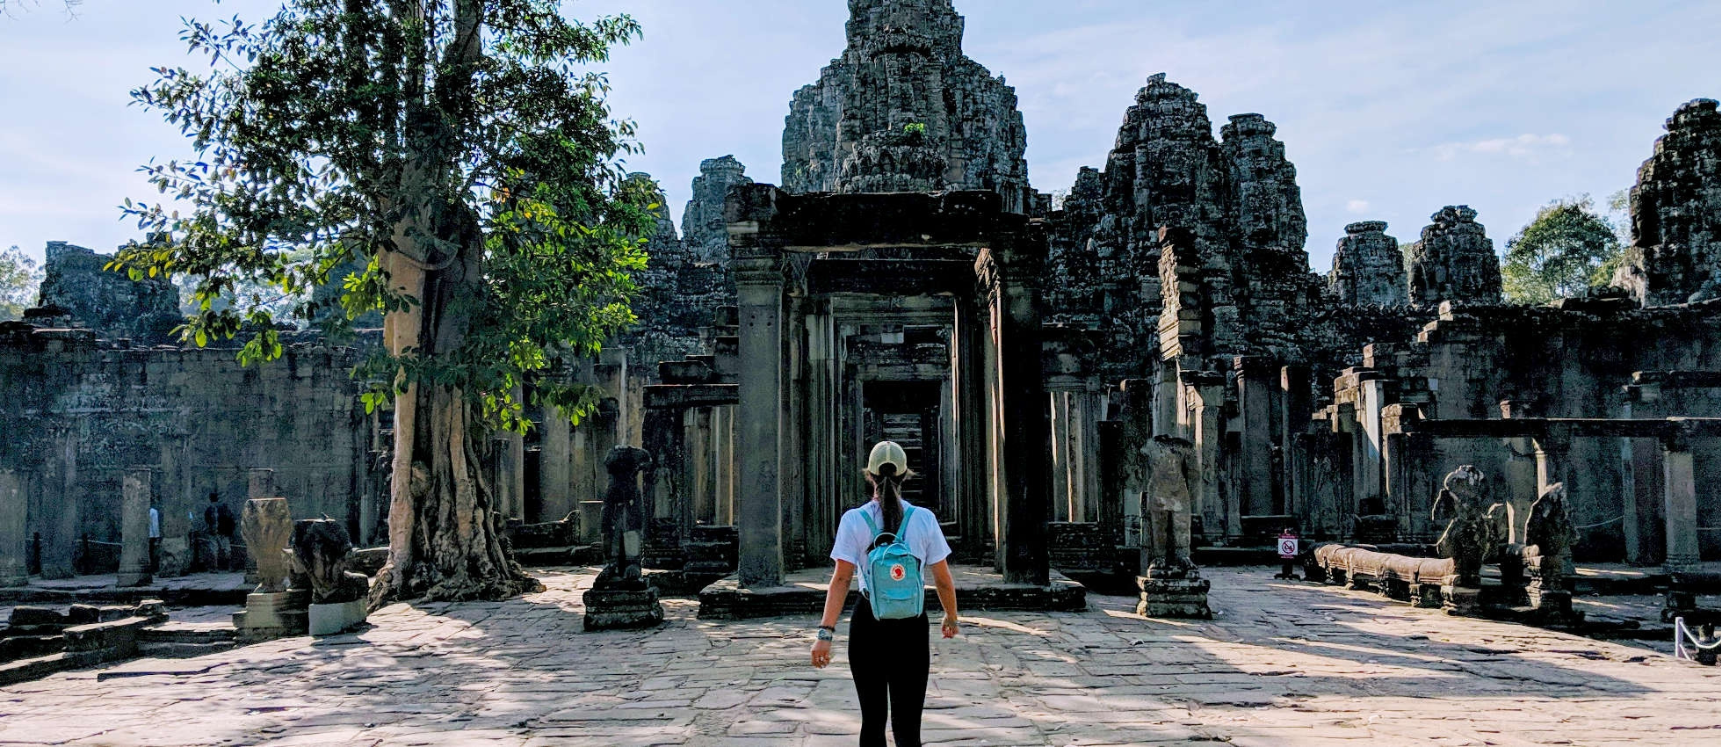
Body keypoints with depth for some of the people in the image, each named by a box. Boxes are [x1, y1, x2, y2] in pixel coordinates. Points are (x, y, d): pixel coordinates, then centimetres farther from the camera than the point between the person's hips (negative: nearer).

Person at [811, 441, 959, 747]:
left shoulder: (853, 520, -5)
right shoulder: (924, 519, -3)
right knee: (907, 722, 5)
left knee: (872, 718, 15)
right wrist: (951, 618, 17)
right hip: (912, 625, 0)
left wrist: (826, 632, -15)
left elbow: (841, 579, -13)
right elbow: (943, 580, 1)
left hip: (868, 623, 0)